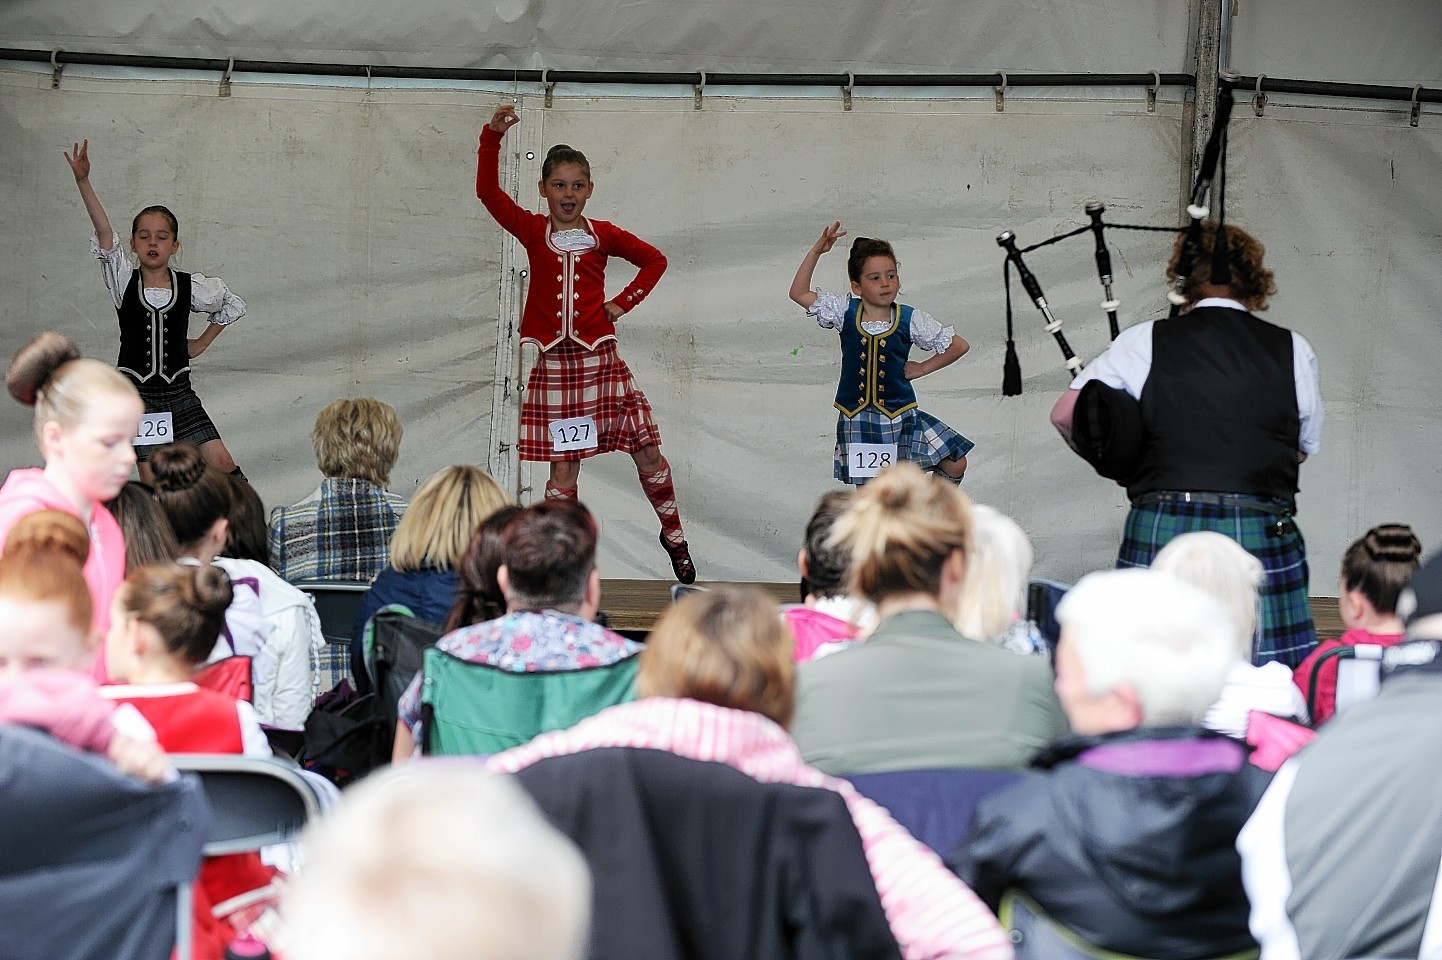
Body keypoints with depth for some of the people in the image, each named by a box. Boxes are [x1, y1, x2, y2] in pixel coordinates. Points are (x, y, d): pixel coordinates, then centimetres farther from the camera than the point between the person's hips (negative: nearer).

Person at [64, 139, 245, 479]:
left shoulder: (190, 286, 0)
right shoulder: (124, 282, -3)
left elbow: (233, 305, 18)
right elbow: (104, 233, -16)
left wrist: (202, 343, 13)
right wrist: (83, 182, -29)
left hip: (178, 391, 1)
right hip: (137, 393, -1)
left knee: (222, 463, -5)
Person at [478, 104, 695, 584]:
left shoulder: (603, 235, 6)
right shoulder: (533, 231, 3)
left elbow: (655, 260, 17)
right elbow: (488, 191, -8)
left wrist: (624, 301, 6)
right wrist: (493, 136, -18)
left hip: (600, 362, 1)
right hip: (554, 366, -1)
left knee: (648, 454, 1)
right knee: (563, 473, 0)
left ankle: (673, 534, 21)